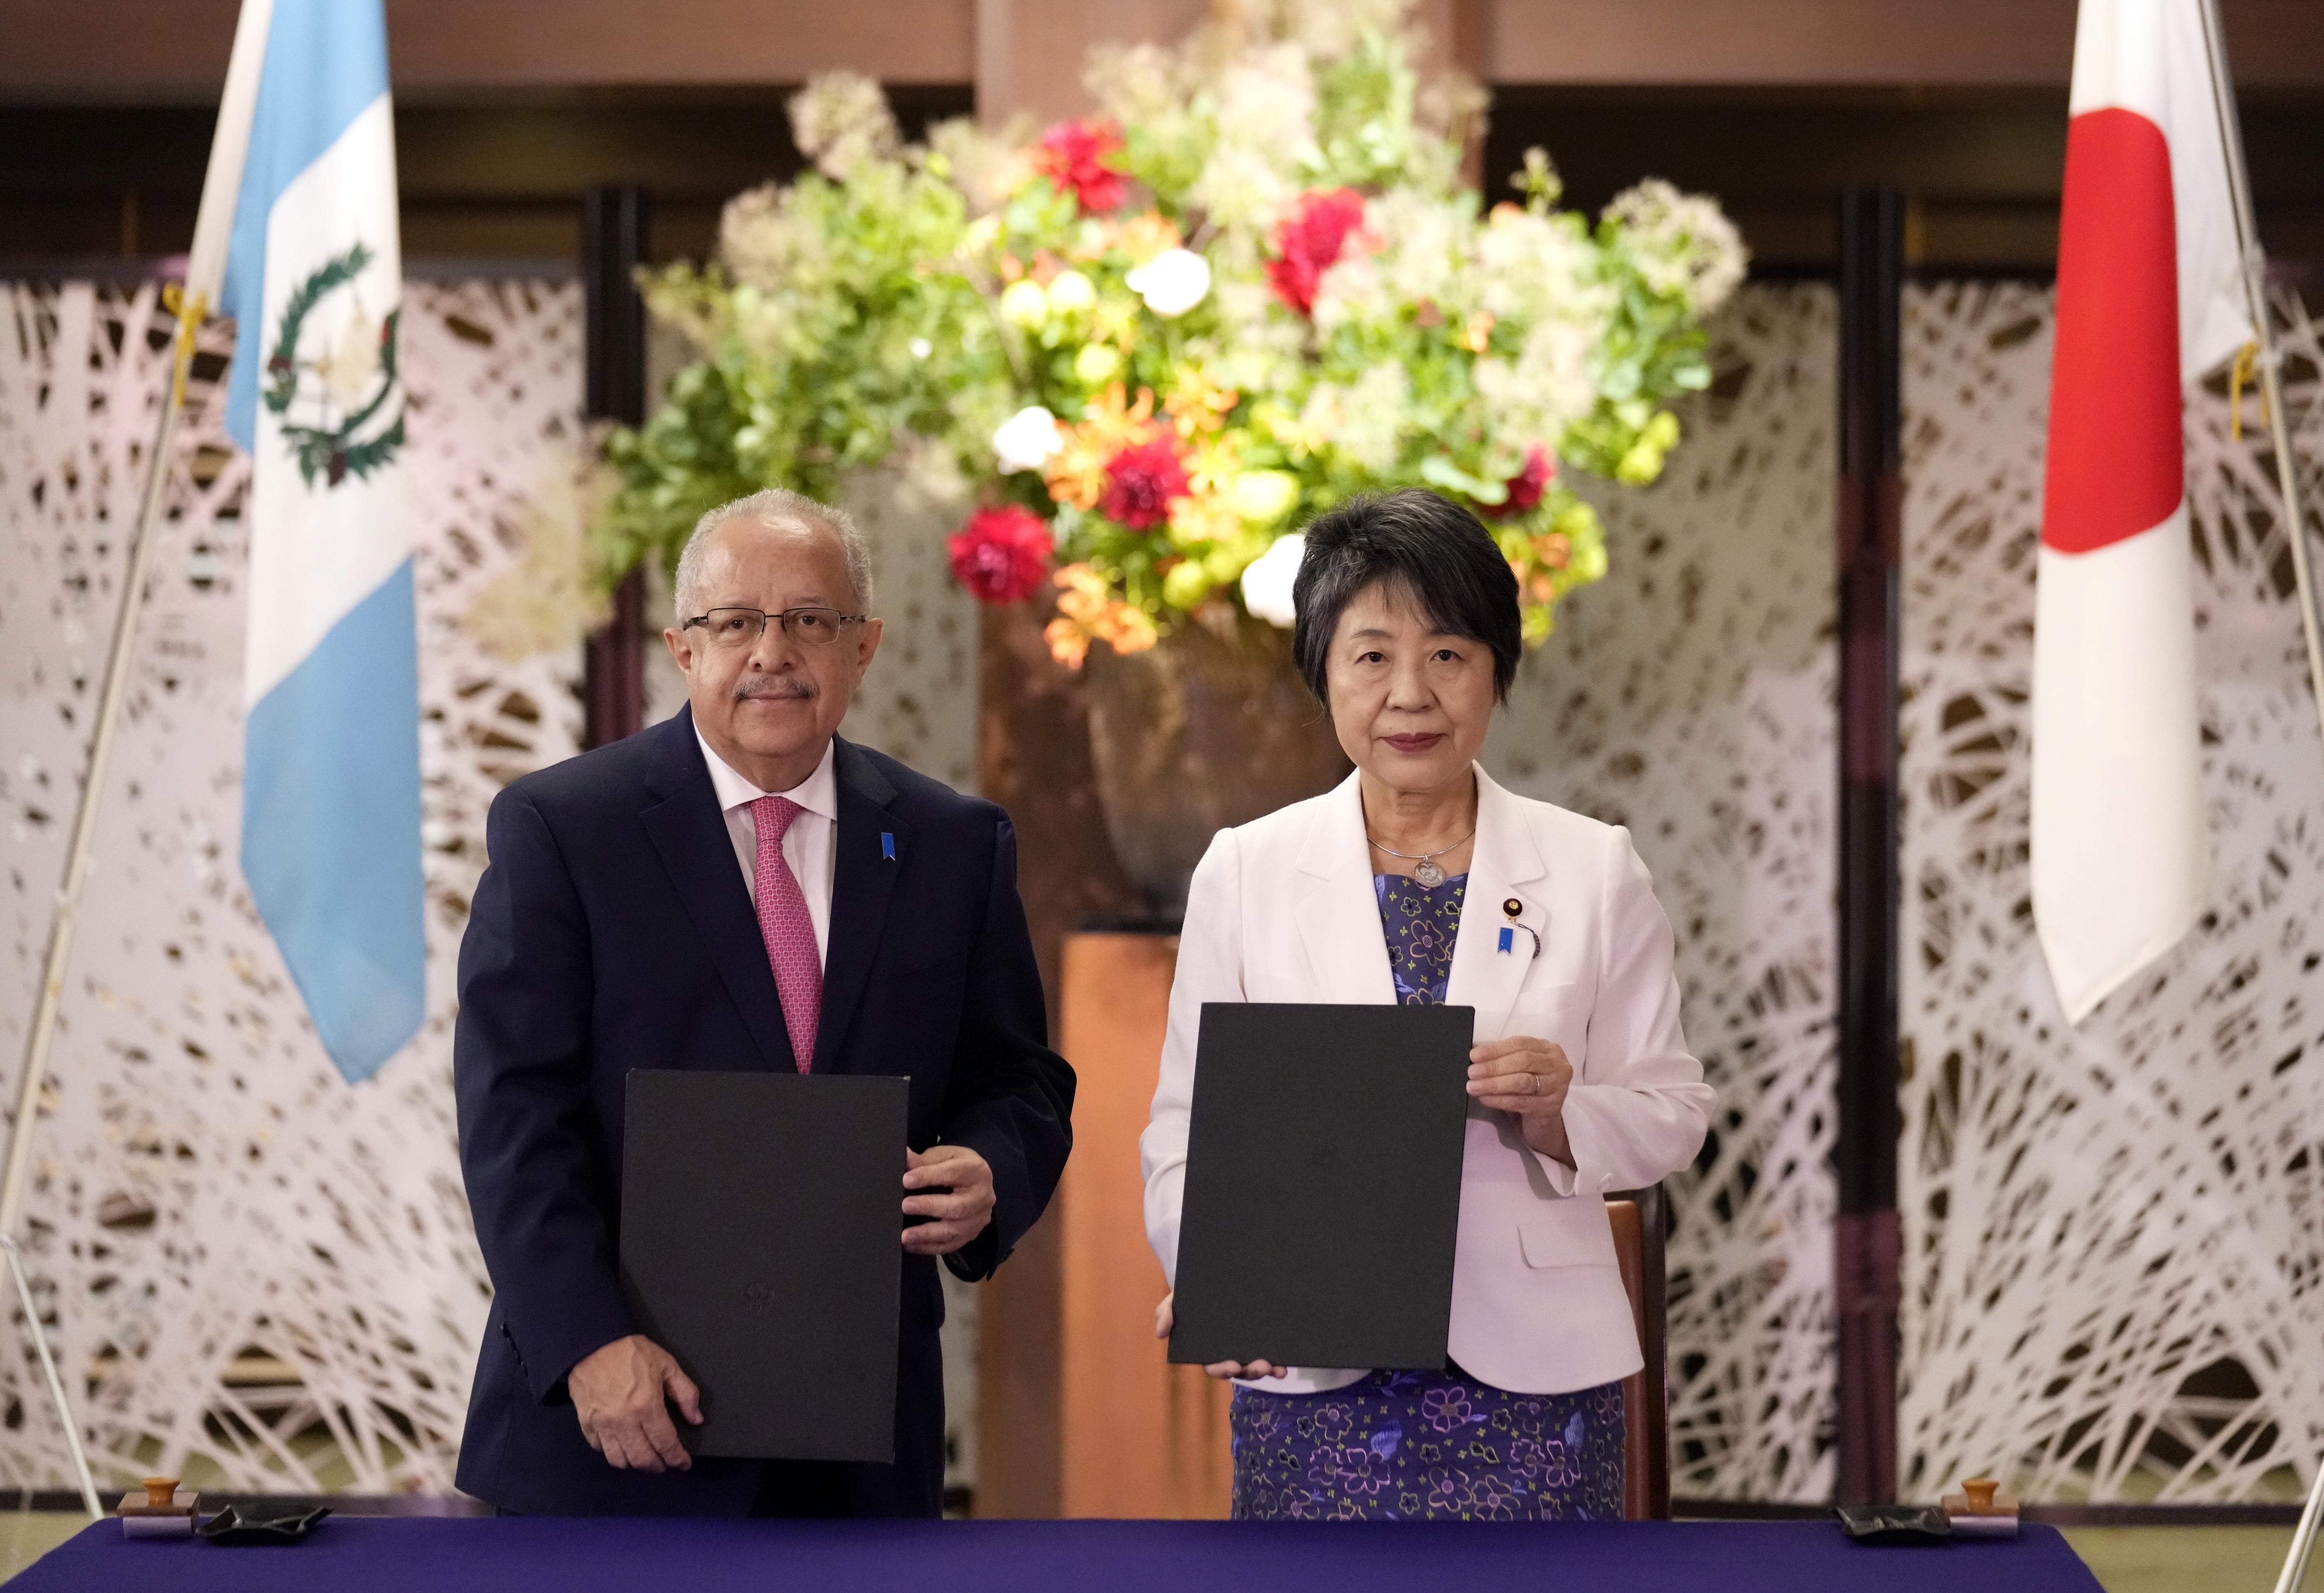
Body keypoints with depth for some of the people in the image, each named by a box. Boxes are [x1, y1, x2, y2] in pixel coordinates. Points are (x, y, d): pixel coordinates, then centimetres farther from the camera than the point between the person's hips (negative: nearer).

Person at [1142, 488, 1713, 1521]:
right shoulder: (1245, 872, 6)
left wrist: (1558, 1116, -14)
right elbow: (1189, 1123, 4)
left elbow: (1671, 1114, 7)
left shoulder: (1593, 869, 6)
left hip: (1531, 1372, 0)